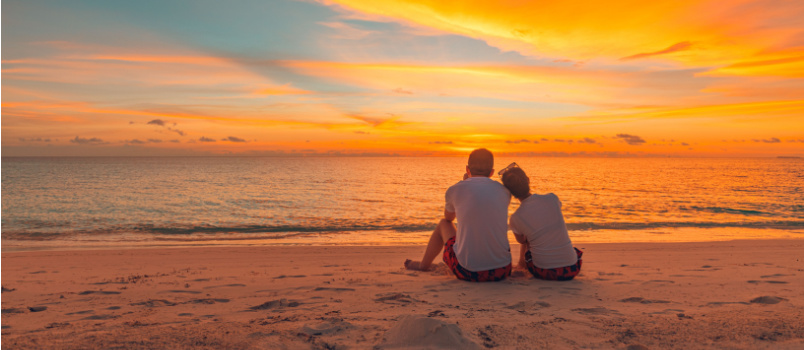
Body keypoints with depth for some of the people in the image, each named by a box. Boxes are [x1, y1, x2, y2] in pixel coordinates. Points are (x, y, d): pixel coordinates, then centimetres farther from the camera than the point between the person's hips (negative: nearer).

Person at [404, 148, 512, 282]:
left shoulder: (455, 190, -4)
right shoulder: (504, 192, 3)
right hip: (502, 271, 3)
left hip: (468, 272, -2)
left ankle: (424, 265, 47)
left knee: (444, 224, 25)